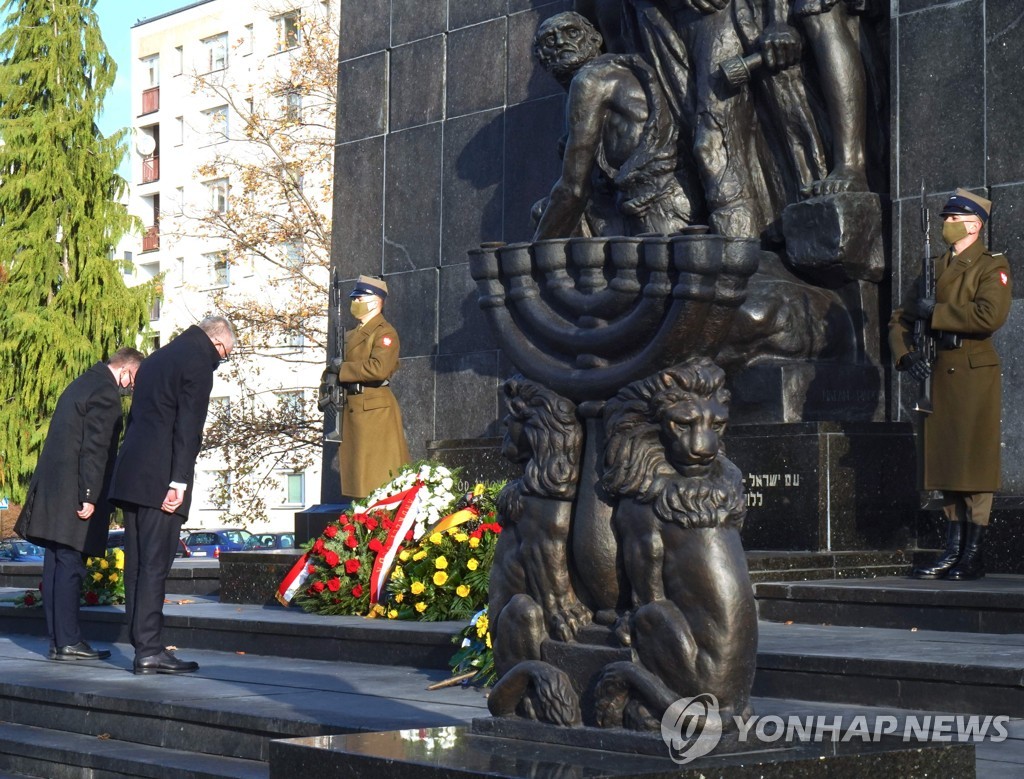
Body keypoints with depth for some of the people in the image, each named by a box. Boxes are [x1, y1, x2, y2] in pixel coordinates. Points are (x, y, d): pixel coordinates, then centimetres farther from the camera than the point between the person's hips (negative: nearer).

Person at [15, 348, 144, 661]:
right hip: (73, 494, -10)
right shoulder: (105, 392, -11)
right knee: (70, 565, -8)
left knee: (57, 565, 9)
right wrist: (89, 496, -19)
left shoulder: (82, 384, 19)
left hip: (52, 491, 10)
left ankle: (58, 640, 12)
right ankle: (68, 642, -6)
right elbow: (95, 448, -18)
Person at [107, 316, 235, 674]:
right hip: (159, 478, -8)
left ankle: (141, 643, 11)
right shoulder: (199, 363, -5)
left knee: (137, 562, 8)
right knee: (155, 563, -9)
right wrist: (179, 480, -17)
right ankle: (149, 650, -10)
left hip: (130, 474, 9)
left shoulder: (155, 359, 22)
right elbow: (188, 426, -14)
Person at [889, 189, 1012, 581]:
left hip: (975, 374, -7)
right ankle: (953, 551, 13)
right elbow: (900, 318, 17)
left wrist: (935, 311, -14)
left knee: (975, 461, -6)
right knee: (946, 462, 7)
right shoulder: (935, 269, 18)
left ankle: (974, 554, -2)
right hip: (938, 373, 7)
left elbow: (990, 315, -20)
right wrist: (906, 353, -3)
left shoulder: (992, 266, -2)